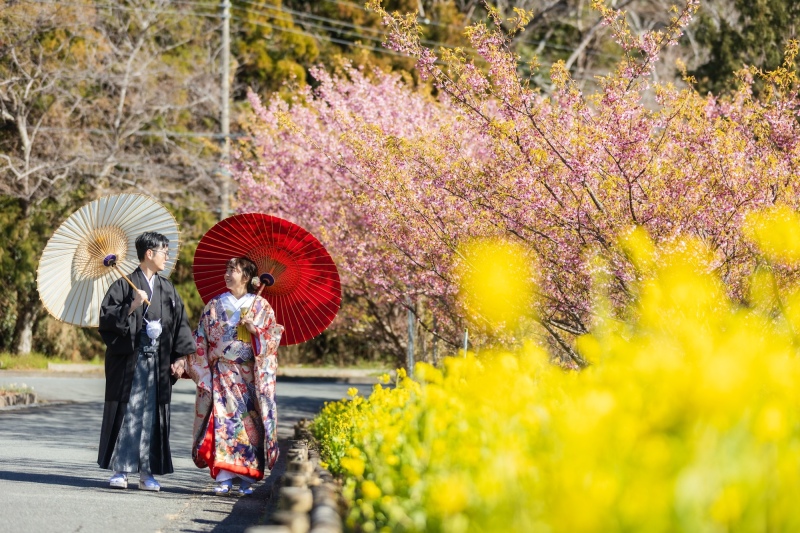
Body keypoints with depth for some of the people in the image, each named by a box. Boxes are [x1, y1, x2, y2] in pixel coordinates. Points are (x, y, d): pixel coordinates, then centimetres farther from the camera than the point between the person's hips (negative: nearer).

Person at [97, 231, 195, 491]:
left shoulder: (167, 290, 13)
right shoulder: (124, 285, -1)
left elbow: (180, 324, 13)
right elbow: (107, 317, -7)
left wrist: (180, 357, 3)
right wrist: (131, 307, -20)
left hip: (158, 361, 4)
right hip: (129, 359, -4)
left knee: (152, 414, 3)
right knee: (126, 412, -3)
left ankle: (147, 472, 7)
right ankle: (120, 470, 2)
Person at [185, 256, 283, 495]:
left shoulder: (261, 306, 7)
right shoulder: (214, 305, 10)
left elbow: (273, 339, 5)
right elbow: (200, 341, 8)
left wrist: (255, 330, -12)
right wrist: (202, 372, -2)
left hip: (251, 375, -1)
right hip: (221, 374, 1)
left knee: (249, 422, -5)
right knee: (222, 420, -10)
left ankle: (246, 478, 1)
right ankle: (224, 476, -8)